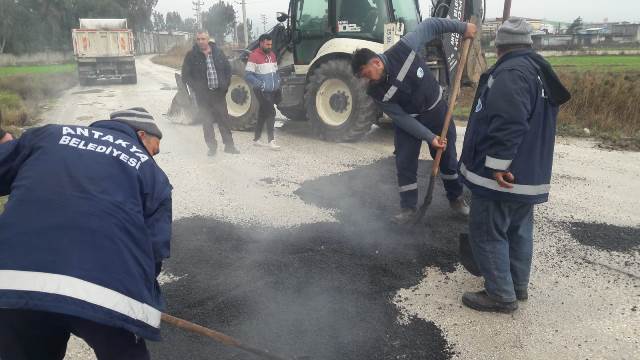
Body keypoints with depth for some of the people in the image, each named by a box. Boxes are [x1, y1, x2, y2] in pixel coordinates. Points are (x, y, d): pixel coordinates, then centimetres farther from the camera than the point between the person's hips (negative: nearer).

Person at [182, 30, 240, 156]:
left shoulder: (218, 52, 5)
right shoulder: (191, 55, -2)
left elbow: (228, 69, 13)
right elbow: (185, 76, 0)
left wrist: (225, 85, 2)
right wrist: (196, 88, -9)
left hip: (219, 93, 2)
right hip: (203, 95, -2)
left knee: (224, 119, 7)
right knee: (207, 122, 4)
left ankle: (229, 145, 16)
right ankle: (212, 147, 14)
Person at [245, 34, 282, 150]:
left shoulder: (272, 55, 12)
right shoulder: (254, 56, -11)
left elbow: (276, 72, 22)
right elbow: (248, 75, -16)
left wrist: (278, 84, 8)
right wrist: (261, 85, -21)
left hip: (272, 91, 7)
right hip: (262, 92, -7)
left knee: (263, 114, 13)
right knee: (271, 112, -14)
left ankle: (256, 139, 24)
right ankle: (271, 140, -9)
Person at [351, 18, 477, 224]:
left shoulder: (404, 48, -26)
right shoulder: (376, 92, -22)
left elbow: (430, 25, -11)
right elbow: (402, 119, -20)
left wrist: (462, 27, -13)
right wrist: (429, 137, -26)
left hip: (436, 109, 0)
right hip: (409, 120, 0)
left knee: (447, 157, 11)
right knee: (405, 163, -5)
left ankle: (456, 198, 31)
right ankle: (408, 208, 10)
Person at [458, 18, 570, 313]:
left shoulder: (510, 73, -18)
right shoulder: (539, 70, 15)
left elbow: (507, 124, -30)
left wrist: (497, 165, -26)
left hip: (502, 175, -10)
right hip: (529, 172, 10)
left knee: (487, 234, 1)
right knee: (519, 231, 19)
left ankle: (501, 295, 9)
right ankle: (518, 285, 33)